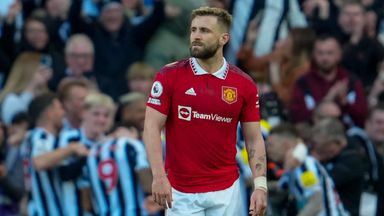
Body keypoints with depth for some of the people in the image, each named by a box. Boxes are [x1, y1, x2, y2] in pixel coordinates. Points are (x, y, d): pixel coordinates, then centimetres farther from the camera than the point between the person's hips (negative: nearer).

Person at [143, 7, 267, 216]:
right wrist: (158, 175, -19)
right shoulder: (169, 76, -4)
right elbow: (152, 127, -7)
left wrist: (260, 185, -7)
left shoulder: (244, 85, 1)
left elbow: (253, 139, 5)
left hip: (226, 190, 2)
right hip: (180, 192, -2)